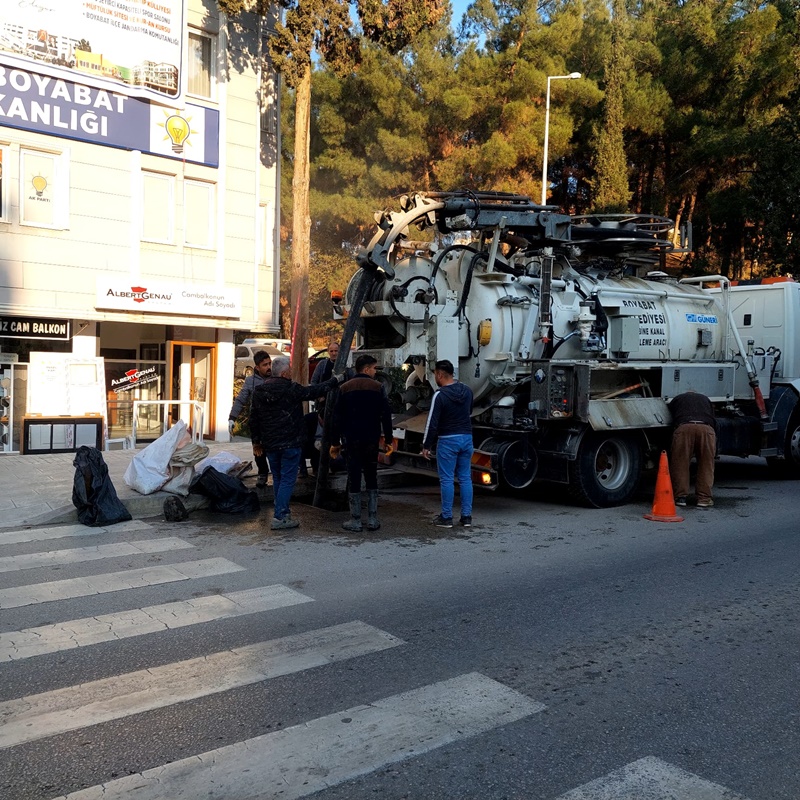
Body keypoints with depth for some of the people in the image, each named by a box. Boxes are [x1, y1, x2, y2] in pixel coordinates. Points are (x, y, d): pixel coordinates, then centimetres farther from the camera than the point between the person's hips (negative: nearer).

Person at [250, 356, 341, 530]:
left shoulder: (259, 391, 6)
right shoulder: (291, 389, -14)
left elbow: (254, 418, 11)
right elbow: (314, 391, -5)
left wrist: (256, 440, 20)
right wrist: (335, 380, 9)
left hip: (270, 444, 6)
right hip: (290, 443, -6)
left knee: (277, 478, 17)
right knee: (287, 479, -1)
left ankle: (283, 511, 24)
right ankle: (280, 517, -4)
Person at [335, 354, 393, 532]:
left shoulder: (345, 388, 3)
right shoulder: (377, 387, -1)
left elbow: (338, 417, 4)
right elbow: (386, 415, -3)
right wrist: (388, 439, 4)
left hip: (352, 440, 0)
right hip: (372, 439, 0)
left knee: (354, 479, 3)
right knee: (371, 478, 10)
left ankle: (355, 521, 4)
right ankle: (373, 519, 9)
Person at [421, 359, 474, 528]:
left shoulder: (440, 395, -14)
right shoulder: (467, 391, 7)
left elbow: (432, 422, -13)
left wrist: (426, 445, -6)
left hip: (448, 440, -6)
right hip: (467, 438, 6)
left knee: (447, 479, 1)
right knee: (465, 478, 10)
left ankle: (446, 518, 6)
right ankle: (467, 517, 13)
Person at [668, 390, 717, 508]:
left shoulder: (676, 399, 34)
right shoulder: (705, 399, 37)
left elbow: (670, 420, 34)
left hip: (683, 427, -1)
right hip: (706, 428, 1)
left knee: (680, 463, 8)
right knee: (706, 465, 10)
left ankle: (680, 497, 10)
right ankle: (704, 499, 10)